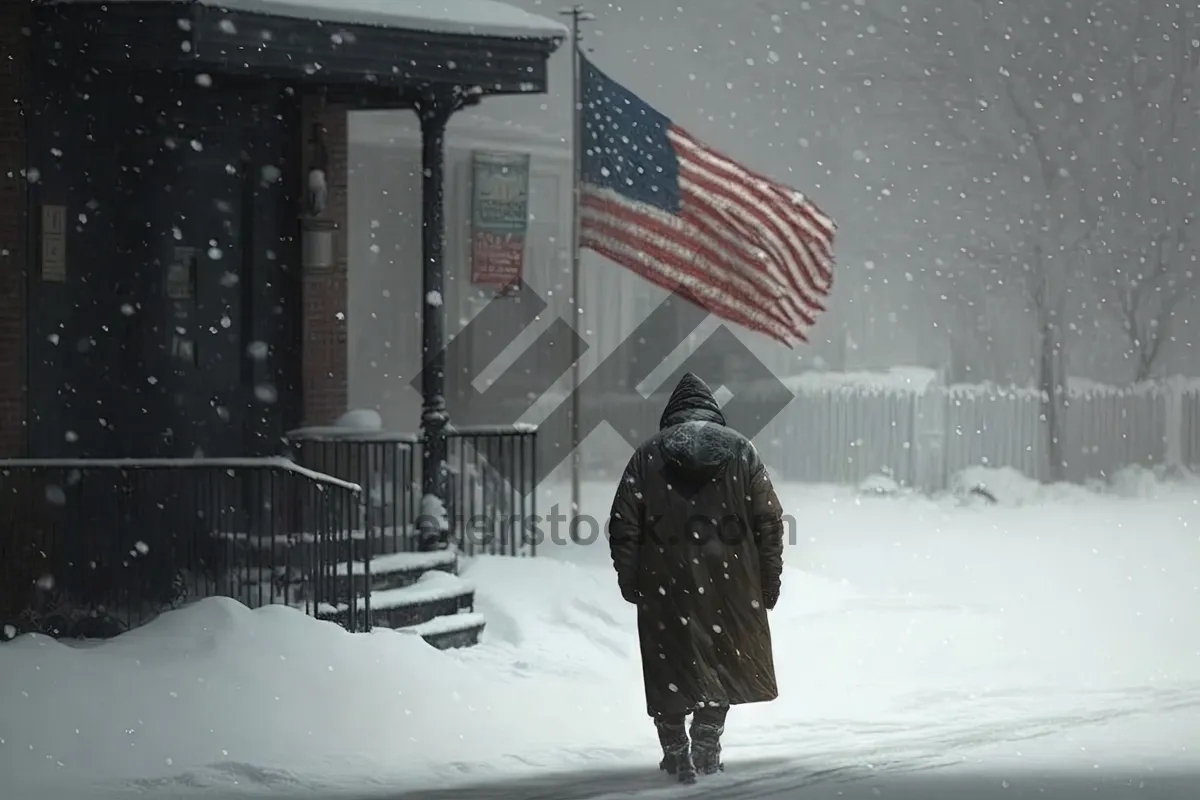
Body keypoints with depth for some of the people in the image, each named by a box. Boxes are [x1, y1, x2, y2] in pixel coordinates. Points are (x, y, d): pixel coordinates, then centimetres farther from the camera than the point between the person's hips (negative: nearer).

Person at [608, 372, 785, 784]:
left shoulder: (649, 454, 3)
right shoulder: (740, 450, 4)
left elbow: (624, 524, 1)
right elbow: (769, 519, 2)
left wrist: (629, 580, 8)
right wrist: (769, 580, 8)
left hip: (665, 584, -1)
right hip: (729, 583, 1)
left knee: (671, 669, 7)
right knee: (723, 663, 15)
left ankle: (676, 751, 5)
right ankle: (706, 746, 18)